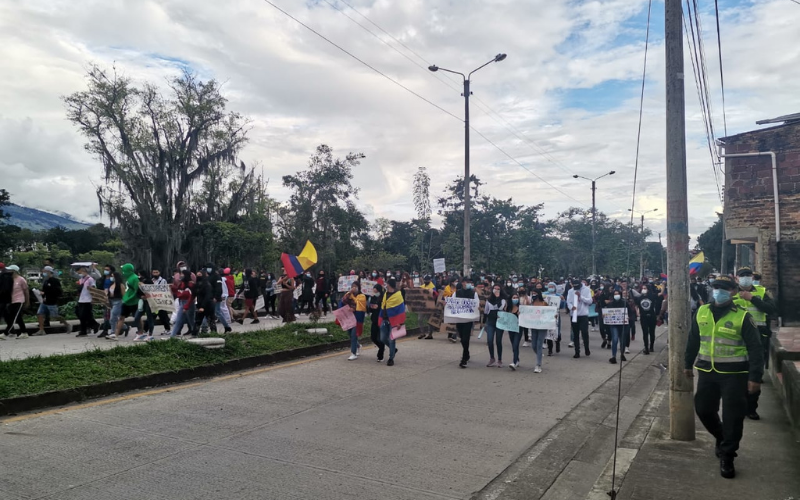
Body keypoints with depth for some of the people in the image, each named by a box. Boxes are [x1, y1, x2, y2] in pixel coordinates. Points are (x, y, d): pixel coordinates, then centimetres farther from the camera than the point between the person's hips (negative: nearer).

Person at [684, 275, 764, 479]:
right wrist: (688, 364, 17)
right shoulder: (701, 313, 4)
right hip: (707, 371, 4)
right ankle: (722, 438, 37)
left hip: (734, 374, -4)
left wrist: (755, 377, -13)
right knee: (703, 409, 10)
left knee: (732, 417, 1)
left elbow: (756, 348, -9)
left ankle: (727, 456, 16)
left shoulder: (742, 317, -9)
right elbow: (693, 340, 14)